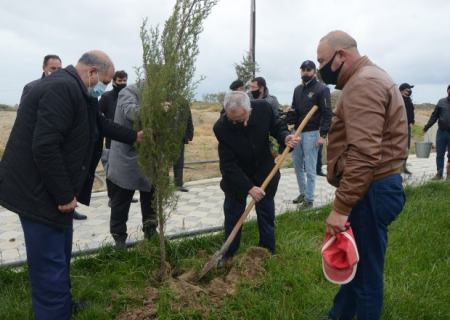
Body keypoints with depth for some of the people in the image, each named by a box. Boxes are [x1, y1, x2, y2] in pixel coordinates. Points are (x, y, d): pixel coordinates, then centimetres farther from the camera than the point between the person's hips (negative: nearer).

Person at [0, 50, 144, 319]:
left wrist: (134, 137, 34)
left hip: (52, 190, 11)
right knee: (50, 265, -1)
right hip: (37, 192, -11)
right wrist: (65, 195, -22)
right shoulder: (63, 89, -22)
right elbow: (45, 147, -29)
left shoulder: (74, 90, 12)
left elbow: (100, 124, 27)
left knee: (60, 256, 24)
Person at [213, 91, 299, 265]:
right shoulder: (221, 127, -29)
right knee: (232, 216, 9)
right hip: (236, 177, -2)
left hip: (264, 172, 2)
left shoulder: (263, 108, -23)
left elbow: (277, 127, -4)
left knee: (266, 215, 12)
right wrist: (248, 187, -30)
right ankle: (229, 254, 29)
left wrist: (285, 138, -27)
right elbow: (228, 165, -26)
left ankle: (268, 252, 31)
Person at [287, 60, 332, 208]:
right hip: (296, 132, 6)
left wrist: (323, 135, -17)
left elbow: (327, 114, -10)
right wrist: (290, 111, -1)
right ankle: (302, 193, 28)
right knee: (298, 166, 13)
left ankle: (309, 199, 8)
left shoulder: (321, 89, -6)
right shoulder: (297, 89, 14)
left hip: (311, 133, -6)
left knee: (310, 168, -1)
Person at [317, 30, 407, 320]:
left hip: (370, 191, -11)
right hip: (372, 187, 11)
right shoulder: (364, 78, 18)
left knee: (365, 271, 2)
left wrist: (341, 207, -26)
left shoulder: (363, 84, -17)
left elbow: (364, 154, -27)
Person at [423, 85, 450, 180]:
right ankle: (439, 173, 15)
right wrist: (426, 127, 0)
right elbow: (434, 116, 6)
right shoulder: (441, 102, 4)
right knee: (439, 154, 6)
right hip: (441, 132, 1)